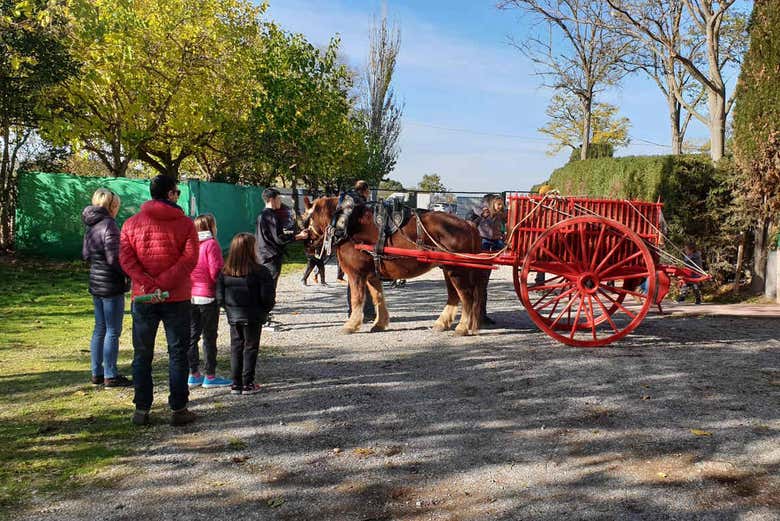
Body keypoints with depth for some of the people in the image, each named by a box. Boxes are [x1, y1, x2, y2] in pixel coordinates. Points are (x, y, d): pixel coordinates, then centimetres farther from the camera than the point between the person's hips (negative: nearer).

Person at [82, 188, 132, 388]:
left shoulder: (91, 226, 10)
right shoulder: (109, 225, -16)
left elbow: (85, 254, 18)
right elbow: (114, 258, -20)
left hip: (95, 282, 9)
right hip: (111, 285, -9)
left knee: (100, 328, 15)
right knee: (113, 331, -1)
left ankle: (97, 373, 22)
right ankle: (110, 375, 5)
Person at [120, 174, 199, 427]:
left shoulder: (132, 223, 5)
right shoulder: (185, 223, -2)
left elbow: (126, 258, -6)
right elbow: (190, 259, -14)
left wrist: (148, 285, -14)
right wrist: (163, 284, -16)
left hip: (142, 299, 2)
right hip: (177, 299, -2)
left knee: (142, 355, 12)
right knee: (178, 354, 6)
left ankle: (142, 410, 15)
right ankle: (178, 409, 9)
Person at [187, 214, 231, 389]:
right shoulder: (211, 244, -11)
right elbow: (216, 272, -15)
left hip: (190, 296, 6)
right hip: (208, 296, -6)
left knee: (192, 335, 12)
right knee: (209, 336, 2)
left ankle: (193, 374, 18)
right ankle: (210, 376, 7)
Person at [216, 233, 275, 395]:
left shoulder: (224, 272, -4)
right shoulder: (260, 271, -15)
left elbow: (220, 297, -3)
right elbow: (267, 297, -13)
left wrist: (230, 309, 13)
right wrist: (264, 310, 6)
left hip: (233, 317, 4)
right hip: (253, 317, -3)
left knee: (236, 348, 14)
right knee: (250, 348, 8)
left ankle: (236, 384, 17)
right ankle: (248, 384, 10)